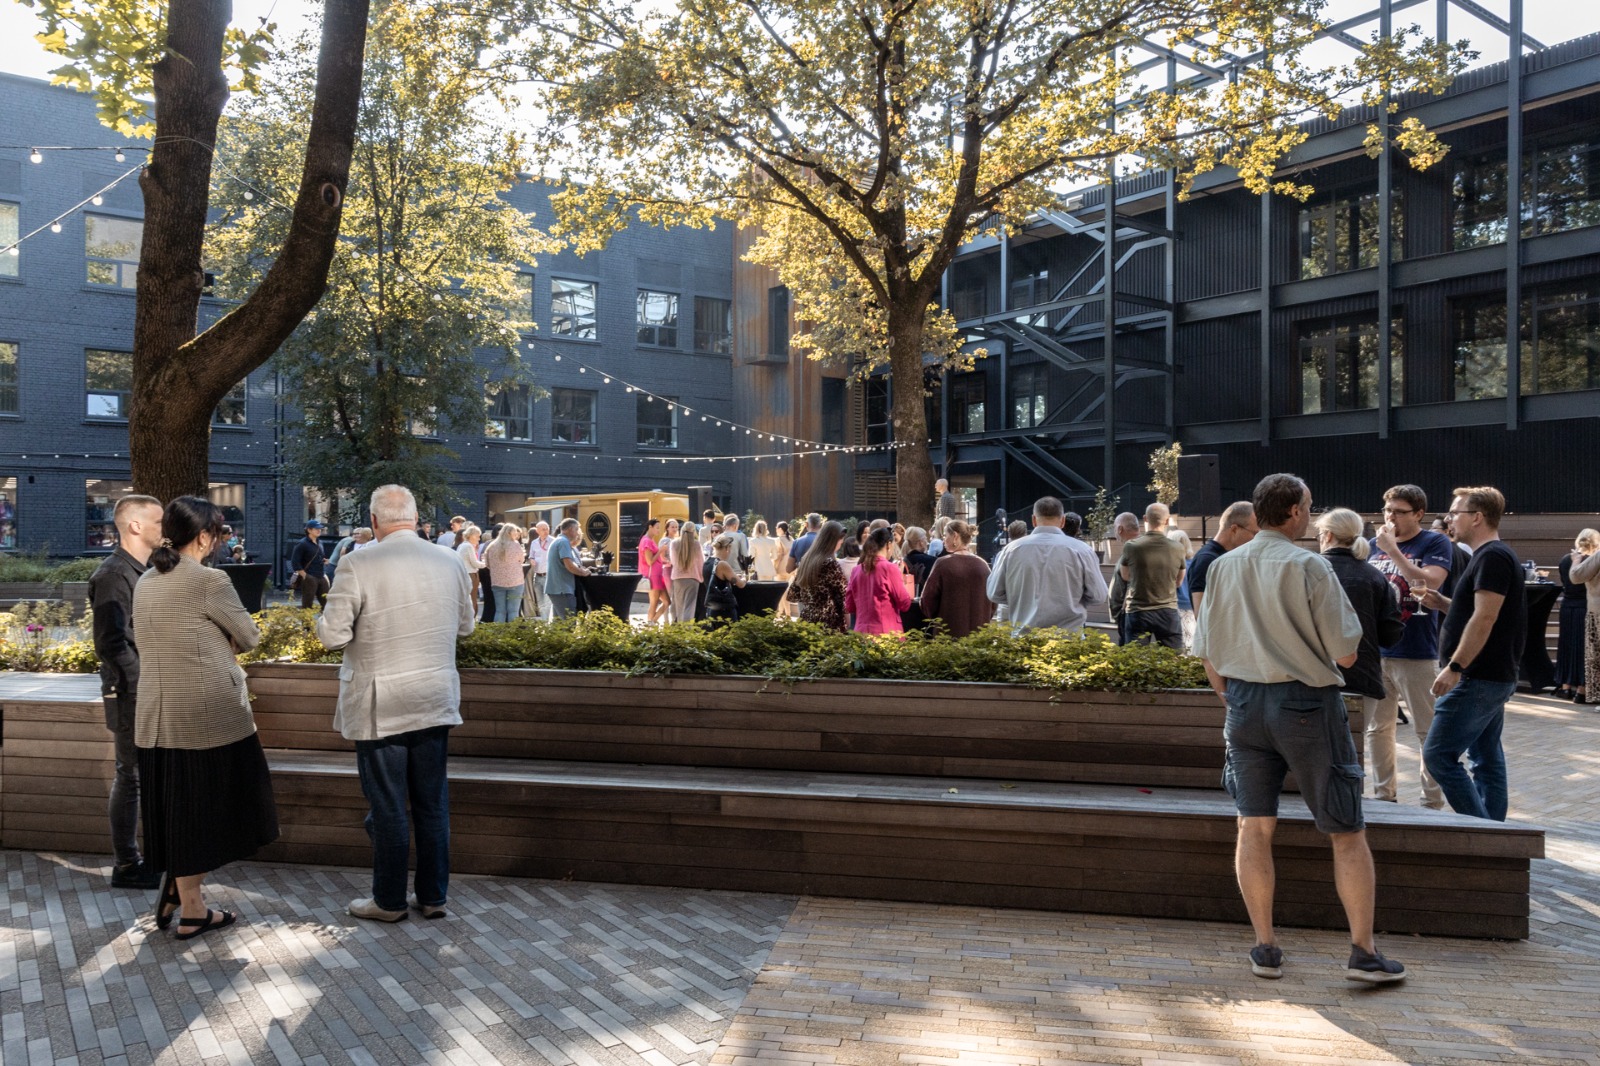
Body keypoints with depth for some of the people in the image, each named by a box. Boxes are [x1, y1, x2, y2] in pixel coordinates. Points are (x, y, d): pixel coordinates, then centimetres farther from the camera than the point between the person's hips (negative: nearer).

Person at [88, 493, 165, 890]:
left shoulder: (146, 571, 14)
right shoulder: (114, 574, -14)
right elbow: (111, 644, -19)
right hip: (131, 693, -9)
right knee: (131, 776, -1)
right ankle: (126, 866, 9)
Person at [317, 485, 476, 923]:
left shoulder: (359, 565, -13)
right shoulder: (449, 564, 2)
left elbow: (332, 634, -13)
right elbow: (465, 626, 14)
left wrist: (323, 619, 9)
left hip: (379, 707, -4)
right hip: (435, 702, 4)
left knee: (388, 806, 6)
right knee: (433, 803, 12)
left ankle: (389, 901, 18)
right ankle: (432, 896, 22)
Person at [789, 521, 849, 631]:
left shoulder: (806, 559, 9)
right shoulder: (830, 563, -14)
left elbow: (793, 593, 14)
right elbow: (845, 592, -10)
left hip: (807, 619, 8)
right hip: (828, 623, -8)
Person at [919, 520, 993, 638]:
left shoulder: (943, 563, -9)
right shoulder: (982, 565, 3)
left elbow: (929, 598, -6)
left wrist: (934, 617, 12)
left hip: (950, 632, -4)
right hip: (979, 632, 4)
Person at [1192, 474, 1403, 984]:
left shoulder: (1223, 567, 4)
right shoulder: (1309, 567, -11)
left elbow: (1208, 655, 7)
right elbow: (1345, 654, -10)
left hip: (1245, 702, 5)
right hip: (1306, 702, -4)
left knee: (1254, 828, 10)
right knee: (1347, 832, 7)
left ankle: (1265, 947, 15)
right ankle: (1363, 952, 10)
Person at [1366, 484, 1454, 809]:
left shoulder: (1435, 543, -4)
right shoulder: (1375, 545, 11)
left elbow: (1429, 583, -20)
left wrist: (1392, 550, -20)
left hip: (1417, 654, -6)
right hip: (1376, 651, 6)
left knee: (1428, 732, 3)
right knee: (1377, 728, 12)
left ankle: (1433, 802, 11)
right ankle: (1384, 794, 24)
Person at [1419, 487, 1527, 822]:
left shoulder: (1492, 557, -15)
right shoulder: (1494, 556, 17)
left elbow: (1485, 618, -23)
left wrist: (1455, 667, -23)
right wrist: (1442, 604, 10)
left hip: (1477, 680, -11)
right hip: (1494, 677, 11)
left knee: (1438, 754, -10)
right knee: (1487, 758, 12)